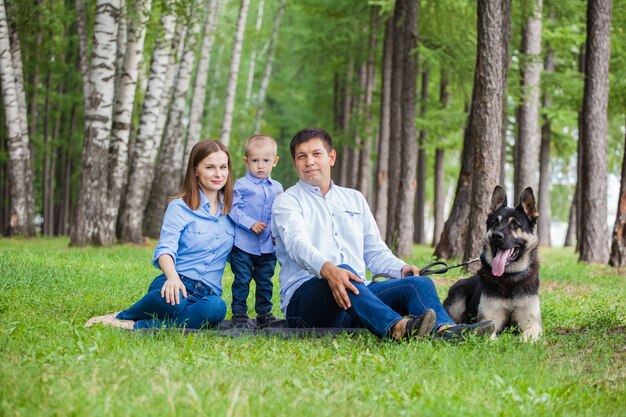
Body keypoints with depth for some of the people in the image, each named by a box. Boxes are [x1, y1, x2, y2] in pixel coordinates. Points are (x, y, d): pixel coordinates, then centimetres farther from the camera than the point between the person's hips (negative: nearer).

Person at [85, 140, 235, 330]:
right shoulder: (179, 207, 1)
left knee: (216, 307, -37)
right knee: (173, 299, -43)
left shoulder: (231, 209, 14)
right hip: (176, 285, -3)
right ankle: (119, 317, -13)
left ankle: (136, 326, -29)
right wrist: (172, 276, -35)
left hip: (207, 294, 3)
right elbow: (165, 248, -13)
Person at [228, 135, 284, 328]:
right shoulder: (241, 185, -3)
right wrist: (250, 224, -19)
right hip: (243, 245, -4)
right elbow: (234, 209, -10)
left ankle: (264, 314, 21)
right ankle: (239, 314, 7)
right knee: (242, 280, 0)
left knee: (265, 281, 11)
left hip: (268, 246, 4)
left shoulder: (277, 188, 11)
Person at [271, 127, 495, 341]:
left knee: (419, 283, -19)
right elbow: (297, 243, -15)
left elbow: (374, 251, 24)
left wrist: (401, 268, 1)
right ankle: (396, 327, -65)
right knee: (345, 272, -38)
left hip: (358, 292, 6)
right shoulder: (287, 201, 5)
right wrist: (327, 269, -36)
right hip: (305, 298, -5)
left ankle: (444, 330, -52)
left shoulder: (354, 199, 24)